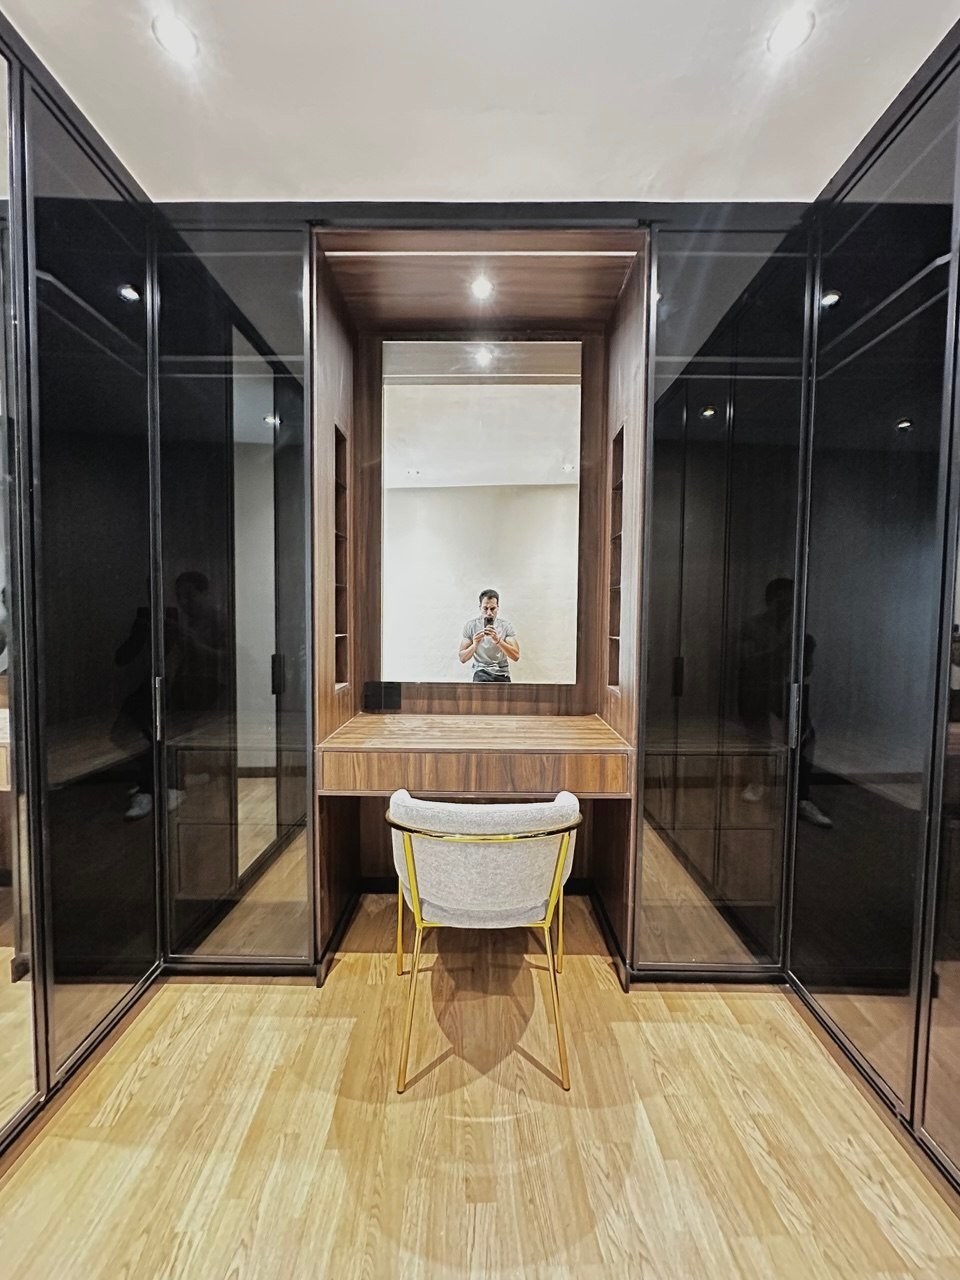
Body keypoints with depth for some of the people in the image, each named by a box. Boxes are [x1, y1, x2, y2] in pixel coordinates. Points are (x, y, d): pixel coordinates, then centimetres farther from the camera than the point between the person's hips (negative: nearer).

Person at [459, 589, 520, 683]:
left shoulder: (506, 626, -3)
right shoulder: (470, 625, -3)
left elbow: (516, 656, -12)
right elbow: (462, 658, -5)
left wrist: (498, 640, -27)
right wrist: (474, 645, -25)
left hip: (502, 674, 2)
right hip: (481, 672, -2)